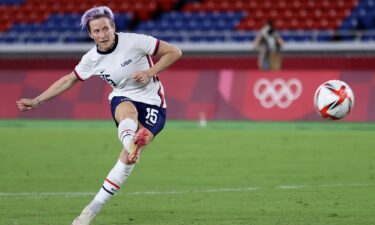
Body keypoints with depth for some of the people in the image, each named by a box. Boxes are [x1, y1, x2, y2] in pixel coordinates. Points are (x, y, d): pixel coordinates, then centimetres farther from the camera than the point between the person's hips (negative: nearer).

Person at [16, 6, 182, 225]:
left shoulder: (134, 41, -15)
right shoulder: (92, 59, -3)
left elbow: (175, 52, -9)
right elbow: (69, 80, 13)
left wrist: (150, 72, -19)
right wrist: (36, 101, 11)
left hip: (152, 104, -3)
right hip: (122, 100, 3)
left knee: (128, 158, -21)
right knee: (128, 112, -38)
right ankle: (131, 143, -71)